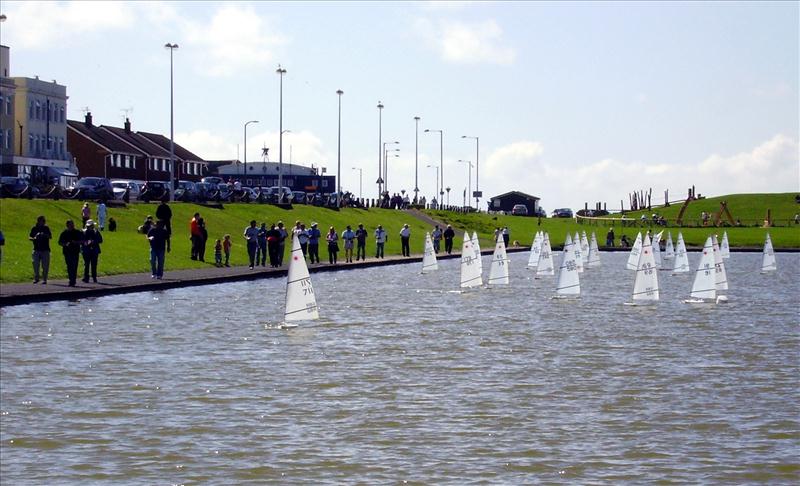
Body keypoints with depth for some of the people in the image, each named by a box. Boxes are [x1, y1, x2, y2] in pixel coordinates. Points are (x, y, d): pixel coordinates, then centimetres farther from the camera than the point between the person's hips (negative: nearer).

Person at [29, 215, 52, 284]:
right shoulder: (34, 229, 9)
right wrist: (34, 238, -13)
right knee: (35, 265, -3)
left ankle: (44, 279, 5)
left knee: (45, 265, -2)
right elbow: (29, 237, 9)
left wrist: (44, 235, -21)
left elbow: (50, 236, -3)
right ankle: (36, 278, 7)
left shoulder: (46, 228, 6)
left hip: (45, 250, -1)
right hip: (36, 249, 1)